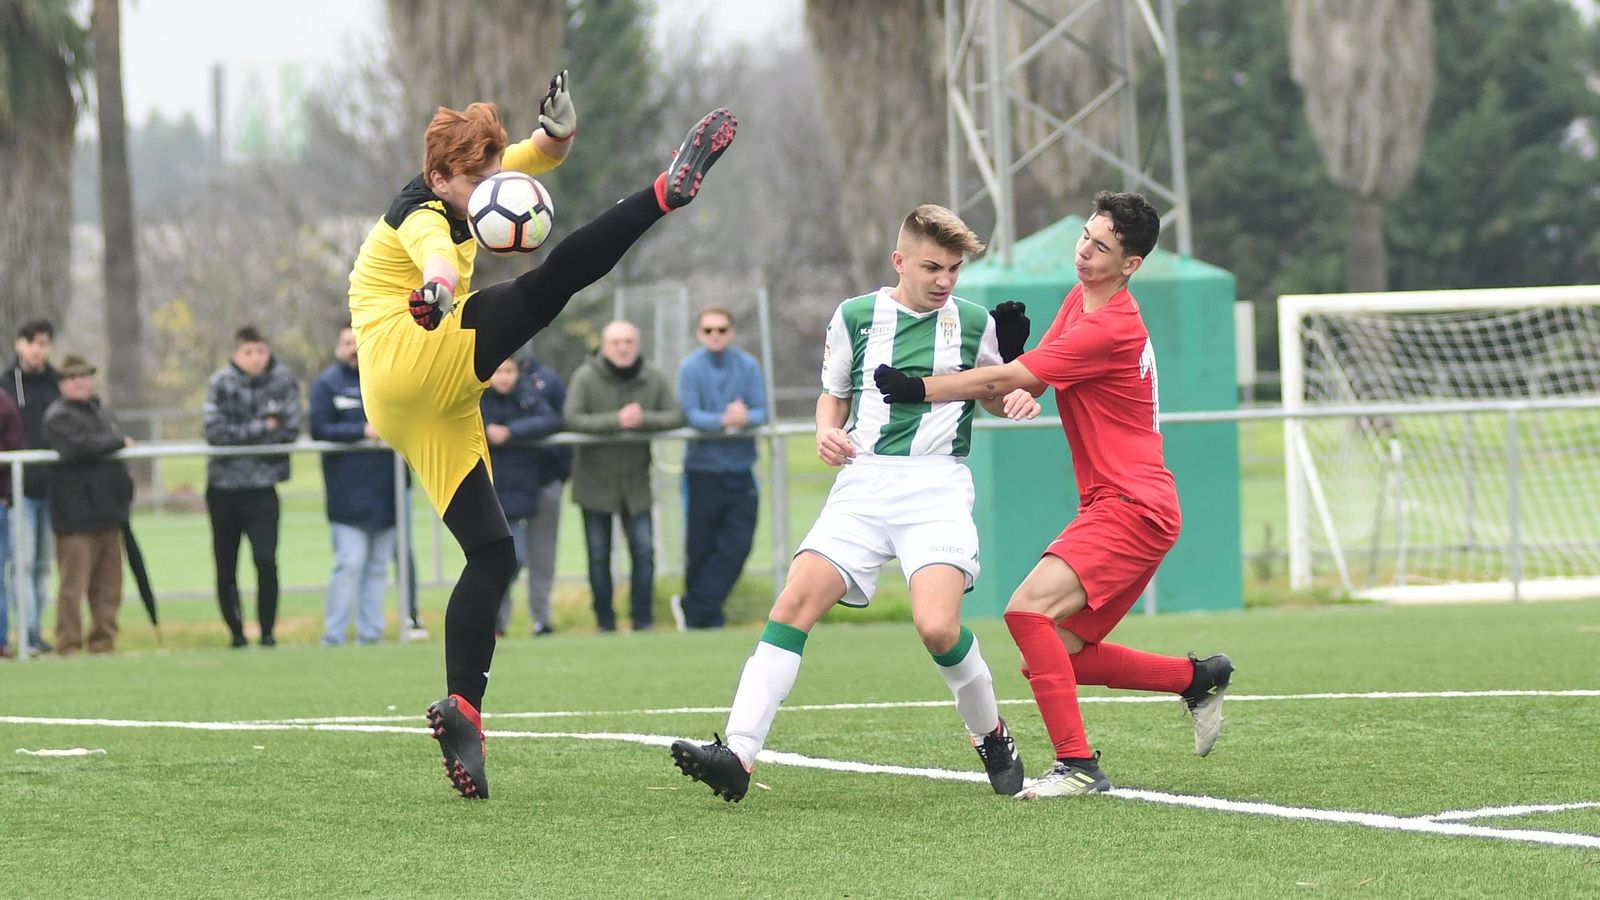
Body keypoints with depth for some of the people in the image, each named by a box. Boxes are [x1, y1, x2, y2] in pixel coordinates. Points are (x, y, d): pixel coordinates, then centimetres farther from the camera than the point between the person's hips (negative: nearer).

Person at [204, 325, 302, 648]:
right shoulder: (221, 382, -5)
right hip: (223, 487, 1)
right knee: (226, 568, 7)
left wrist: (240, 434, -8)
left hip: (261, 487, -1)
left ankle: (267, 631, -2)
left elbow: (291, 429, -8)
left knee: (266, 560, -14)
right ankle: (236, 632, 21)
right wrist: (261, 428, -12)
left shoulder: (283, 380, -2)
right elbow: (215, 432, -15)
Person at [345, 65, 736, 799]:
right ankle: (668, 191, -27)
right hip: (413, 363, -9)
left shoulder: (456, 188, 18)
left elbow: (539, 157, 19)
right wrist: (437, 289, -59)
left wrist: (557, 130, -6)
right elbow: (435, 252, -34)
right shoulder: (422, 217, -9)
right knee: (547, 284, -25)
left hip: (429, 408, 9)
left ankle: (462, 710, -2)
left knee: (492, 552, 5)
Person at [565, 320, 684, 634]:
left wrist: (645, 420, -24)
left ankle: (643, 620, 8)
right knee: (599, 556, 5)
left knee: (644, 551, -2)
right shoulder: (586, 378, -12)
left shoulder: (653, 379, -2)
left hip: (636, 481, 2)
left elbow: (676, 416, -5)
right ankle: (605, 622, 14)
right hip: (595, 482, -2)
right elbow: (573, 419, -22)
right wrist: (617, 421, -29)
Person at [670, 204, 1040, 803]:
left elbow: (993, 394, 21)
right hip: (863, 484, 2)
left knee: (937, 626, -23)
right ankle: (738, 756, -19)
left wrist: (1016, 400, -2)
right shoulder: (855, 317, 9)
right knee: (796, 602, -16)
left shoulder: (975, 323, 7)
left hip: (937, 488, -2)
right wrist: (828, 431, 0)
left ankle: (992, 738, 6)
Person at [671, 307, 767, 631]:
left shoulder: (748, 366, 5)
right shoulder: (690, 368, -2)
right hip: (702, 468, -2)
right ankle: (708, 618, 15)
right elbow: (690, 414, -12)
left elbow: (762, 411, -2)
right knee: (701, 549, 2)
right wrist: (723, 420, -29)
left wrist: (746, 417, -25)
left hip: (740, 470, 2)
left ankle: (693, 606, 0)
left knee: (736, 546, -7)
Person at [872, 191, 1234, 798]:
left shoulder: (1110, 328, -18)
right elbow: (1026, 381, 16)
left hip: (1133, 508, -10)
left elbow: (1005, 380, -18)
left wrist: (919, 389, -13)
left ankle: (1077, 765, -22)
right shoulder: (1079, 300, 14)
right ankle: (1199, 678, 23)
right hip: (1118, 505, 10)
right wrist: (1020, 393, -7)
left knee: (1029, 611, -23)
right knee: (1063, 655, 9)